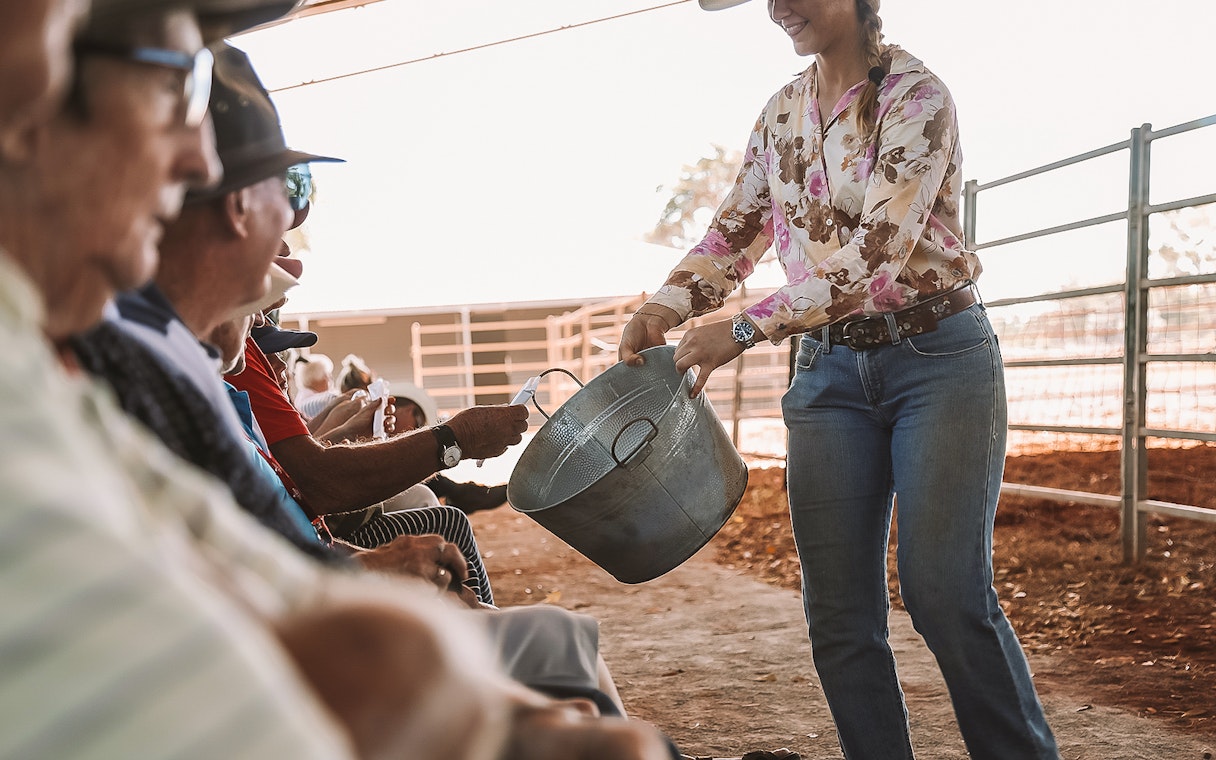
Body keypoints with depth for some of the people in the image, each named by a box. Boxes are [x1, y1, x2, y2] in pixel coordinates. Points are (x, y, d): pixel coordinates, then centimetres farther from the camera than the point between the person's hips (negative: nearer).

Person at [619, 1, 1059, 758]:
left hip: (937, 356, -5)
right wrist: (666, 306, -6)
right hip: (829, 368, 6)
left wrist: (747, 328, -22)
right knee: (839, 611, 2)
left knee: (946, 594, -9)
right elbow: (735, 229, 13)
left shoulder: (916, 96, -11)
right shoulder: (783, 111, 9)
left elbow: (878, 252, -20)